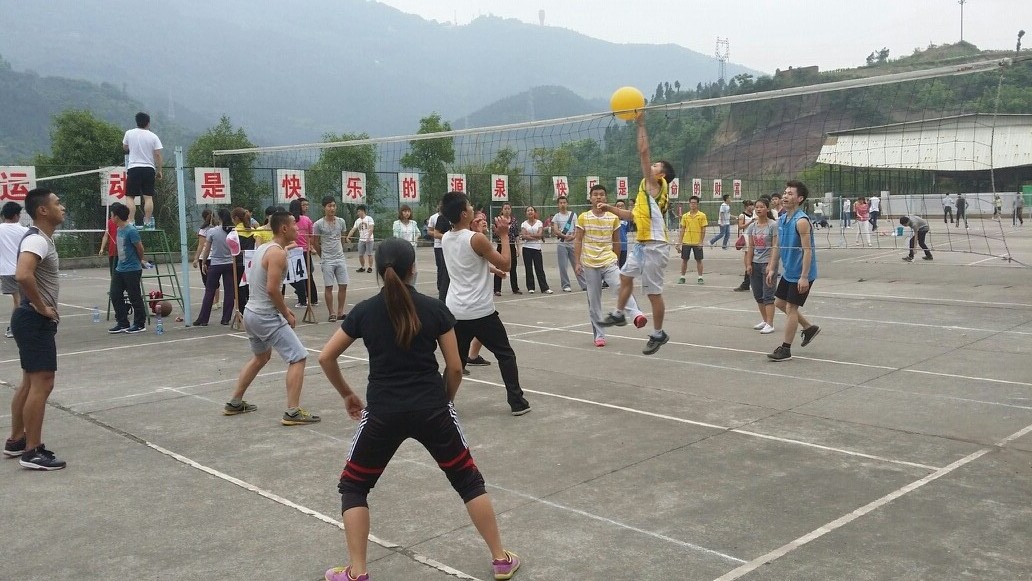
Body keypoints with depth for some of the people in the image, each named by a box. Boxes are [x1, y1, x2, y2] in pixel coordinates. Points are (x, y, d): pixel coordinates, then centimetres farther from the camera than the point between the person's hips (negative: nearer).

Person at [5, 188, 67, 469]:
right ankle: (32, 452, -3)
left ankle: (16, 441, 26)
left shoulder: (42, 238, 14)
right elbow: (22, 275, -35)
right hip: (36, 320, -10)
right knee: (42, 384, -8)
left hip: (34, 319, 11)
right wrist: (42, 308, -23)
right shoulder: (37, 240, -18)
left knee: (30, 383, 16)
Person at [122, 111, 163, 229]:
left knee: (130, 197, 3)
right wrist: (159, 171, 3)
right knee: (148, 197, 1)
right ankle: (148, 222, -1)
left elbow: (125, 148, 18)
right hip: (149, 169, 0)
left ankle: (131, 222, -6)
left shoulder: (129, 133, 2)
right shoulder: (153, 136, -1)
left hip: (133, 168, 0)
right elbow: (157, 155, -4)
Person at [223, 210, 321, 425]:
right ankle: (293, 412, -9)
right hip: (266, 317, -10)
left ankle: (235, 403, 36)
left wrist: (283, 309, 16)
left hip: (251, 312, 10)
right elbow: (272, 289, -24)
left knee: (261, 357, 29)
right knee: (298, 357, -7)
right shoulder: (278, 253, -17)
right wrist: (287, 314, -12)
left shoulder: (262, 248, 12)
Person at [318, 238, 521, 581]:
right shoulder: (434, 309, 0)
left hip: (382, 412, 0)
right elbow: (455, 367, 1)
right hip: (431, 409, 1)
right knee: (469, 481, 17)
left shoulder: (364, 311, 1)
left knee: (353, 487, 19)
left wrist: (347, 394, 20)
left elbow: (326, 358, 6)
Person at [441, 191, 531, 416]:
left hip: (455, 311, 6)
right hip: (480, 312, -6)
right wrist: (504, 236, -1)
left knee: (456, 361, 14)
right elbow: (505, 264, -7)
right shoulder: (476, 239, -16)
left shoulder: (445, 239, 5)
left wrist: (491, 268, 25)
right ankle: (517, 402, 13)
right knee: (505, 355, 10)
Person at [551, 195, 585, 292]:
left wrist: (574, 236, -16)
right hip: (562, 244, -1)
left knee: (577, 264, 2)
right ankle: (565, 285, 6)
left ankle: (584, 284, 5)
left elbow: (577, 228, 4)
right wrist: (566, 236, -18)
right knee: (563, 266, -2)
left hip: (573, 243, 1)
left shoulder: (573, 214, 11)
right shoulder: (556, 217, 5)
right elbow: (555, 231, -5)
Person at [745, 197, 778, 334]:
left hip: (768, 263, -6)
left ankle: (769, 324, -4)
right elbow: (750, 247, 9)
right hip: (755, 264, 6)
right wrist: (749, 264, 2)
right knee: (758, 295, 12)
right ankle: (764, 320, 26)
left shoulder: (773, 225, -8)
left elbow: (775, 246, -11)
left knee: (768, 295, -6)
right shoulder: (752, 226, 8)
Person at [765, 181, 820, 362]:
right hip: (788, 272, 9)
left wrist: (804, 277, -27)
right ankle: (809, 328, 33)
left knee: (791, 308, -3)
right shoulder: (782, 219, 6)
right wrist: (772, 268, 12)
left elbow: (807, 250, -24)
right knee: (779, 302, 17)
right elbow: (778, 246, 15)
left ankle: (785, 349, 7)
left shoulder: (801, 221, -21)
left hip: (801, 274, -9)